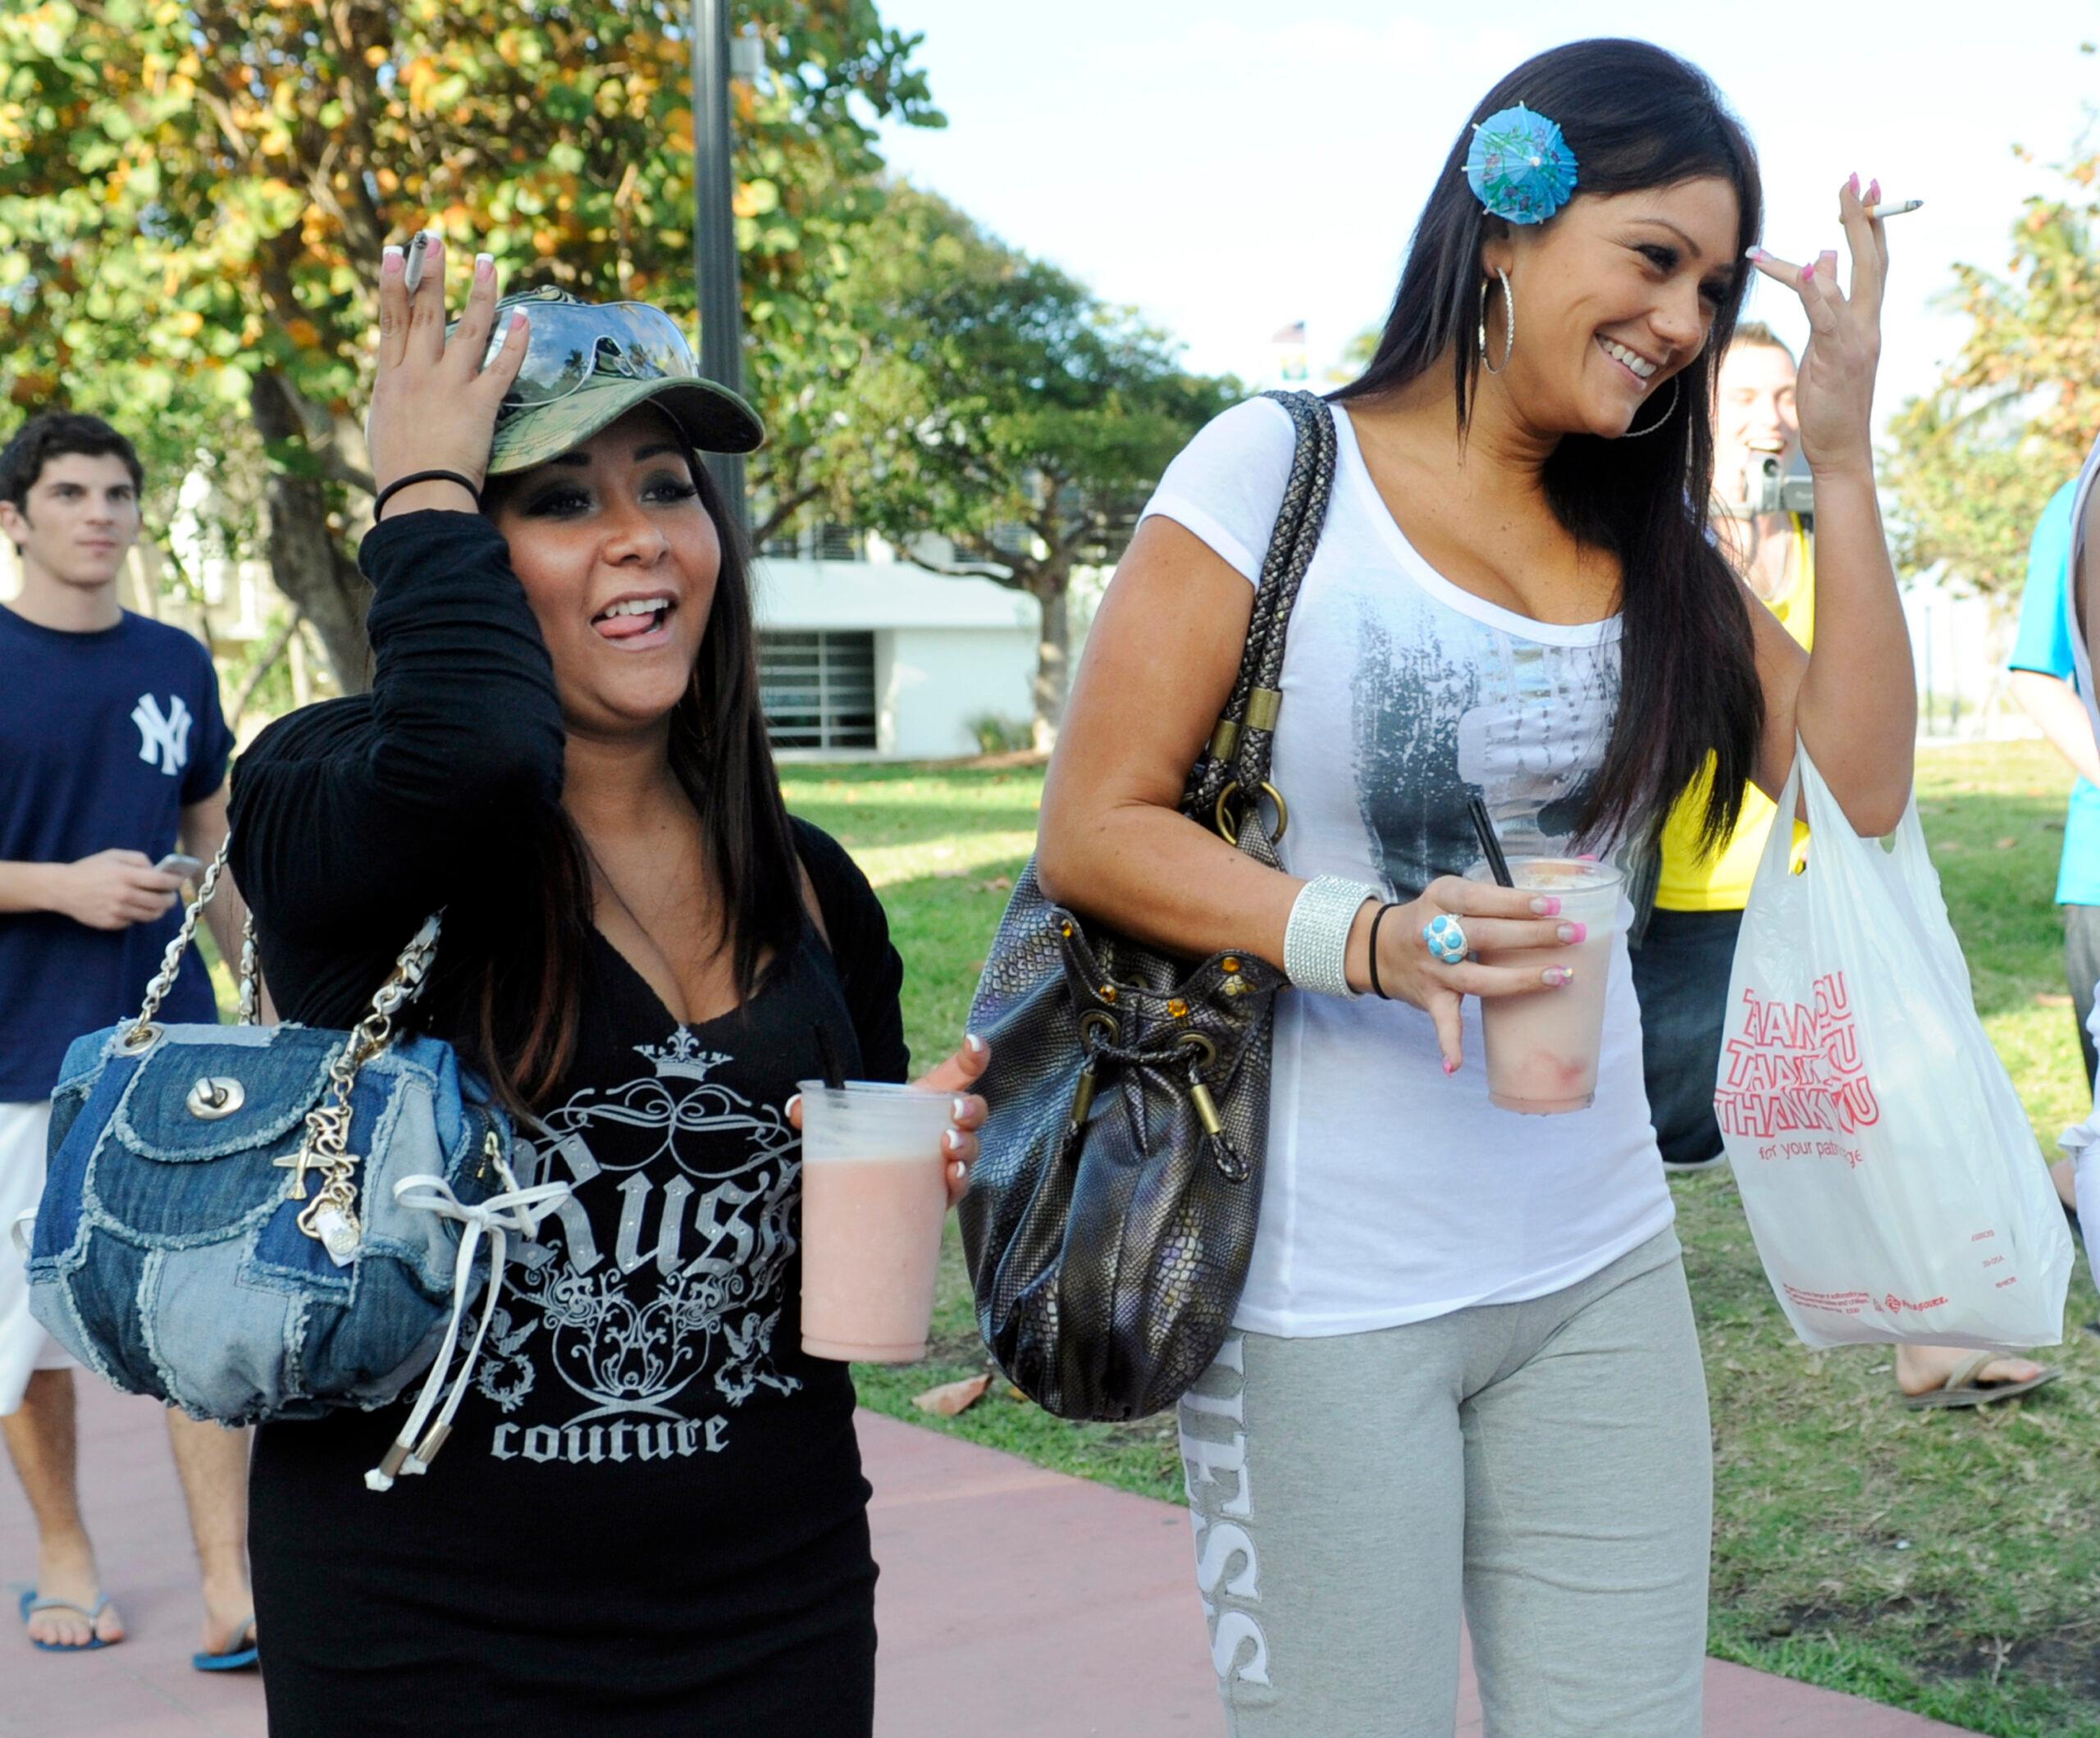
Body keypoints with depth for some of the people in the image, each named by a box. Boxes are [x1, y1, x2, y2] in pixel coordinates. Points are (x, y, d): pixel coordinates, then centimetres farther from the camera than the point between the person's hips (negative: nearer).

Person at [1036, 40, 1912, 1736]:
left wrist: (1842, 464, -3)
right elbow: (1091, 832, -9)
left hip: (1598, 1271, 5)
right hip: (1328, 1292, -5)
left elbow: (1859, 794, 2)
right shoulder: (1279, 470, -8)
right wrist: (1372, 938, -24)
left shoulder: (1650, 538, 9)